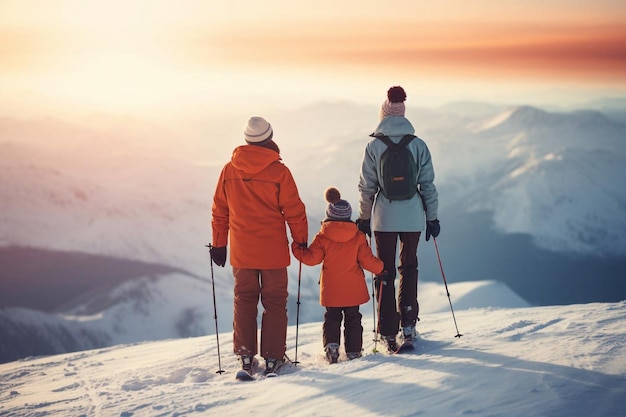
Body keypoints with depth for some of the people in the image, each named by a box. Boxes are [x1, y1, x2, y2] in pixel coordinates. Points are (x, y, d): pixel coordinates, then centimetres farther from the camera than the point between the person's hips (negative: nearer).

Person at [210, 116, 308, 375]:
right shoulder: (278, 171, -12)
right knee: (274, 302, 7)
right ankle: (273, 357, 7)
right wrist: (301, 241, 6)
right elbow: (294, 211, -7)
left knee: (244, 300, 13)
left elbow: (219, 211, 6)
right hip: (273, 251, -3)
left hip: (241, 251, 3)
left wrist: (219, 244, 15)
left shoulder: (229, 171, -1)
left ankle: (245, 355, 12)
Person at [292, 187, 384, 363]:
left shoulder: (322, 238, -9)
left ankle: (331, 344, -11)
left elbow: (312, 258, -11)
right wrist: (379, 267, 16)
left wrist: (296, 248, 4)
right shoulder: (358, 237, -4)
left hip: (331, 290, -1)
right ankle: (353, 351, 10)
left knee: (332, 317, 10)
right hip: (353, 289, 1)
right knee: (353, 318, 11)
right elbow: (367, 260, -4)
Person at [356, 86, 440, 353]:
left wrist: (364, 218, 7)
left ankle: (388, 332, 6)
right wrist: (432, 217, 10)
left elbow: (366, 186, -3)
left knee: (385, 272, 8)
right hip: (413, 217, 1)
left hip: (384, 218, -1)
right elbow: (428, 184, 1)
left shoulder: (374, 146, -6)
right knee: (409, 267, 18)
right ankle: (408, 325, 14)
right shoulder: (418, 145, -2)